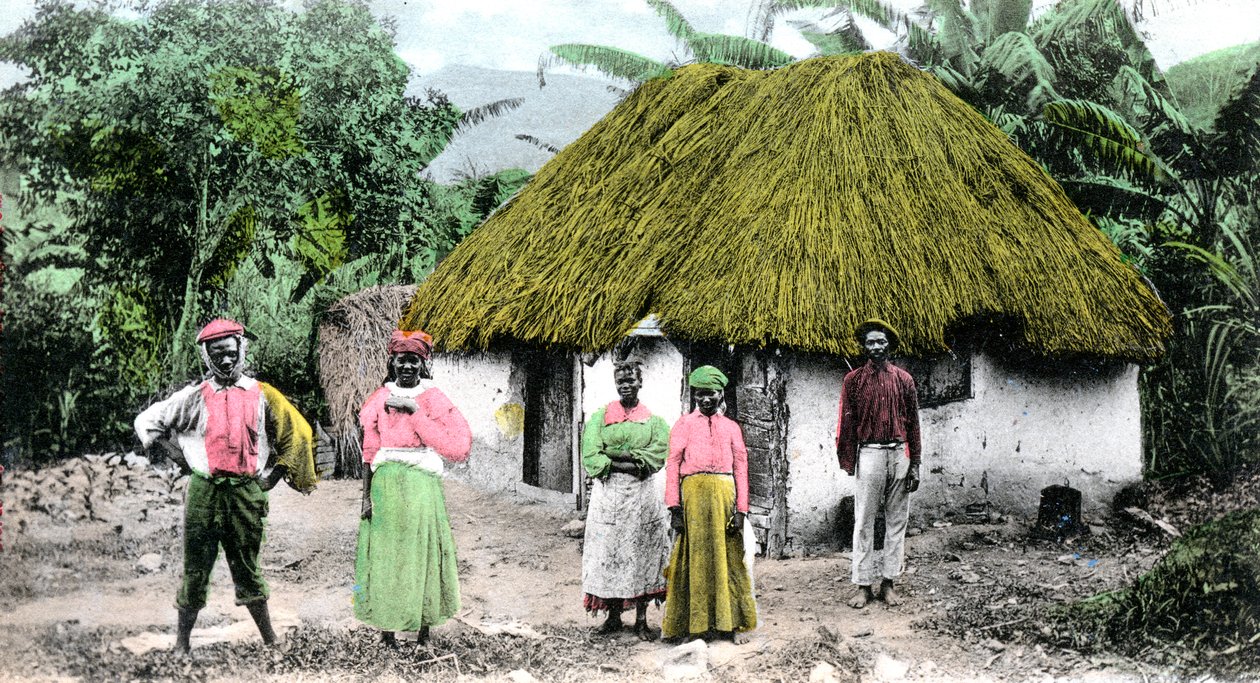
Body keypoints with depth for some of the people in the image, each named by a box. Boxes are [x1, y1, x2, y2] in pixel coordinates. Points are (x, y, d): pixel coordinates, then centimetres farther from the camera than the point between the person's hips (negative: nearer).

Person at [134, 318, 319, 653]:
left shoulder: (261, 394, 7)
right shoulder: (195, 396, 4)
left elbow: (293, 433, 14)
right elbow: (147, 423, 11)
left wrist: (272, 475, 9)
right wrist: (182, 459, 7)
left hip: (247, 493, 1)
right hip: (204, 491, -1)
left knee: (247, 568, 8)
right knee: (196, 569, 2)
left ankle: (270, 640, 16)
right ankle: (182, 642, 12)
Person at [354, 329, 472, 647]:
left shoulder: (434, 399, 5)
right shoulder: (380, 399, 8)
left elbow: (457, 444, -9)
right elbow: (369, 451, 9)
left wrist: (414, 411, -11)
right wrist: (366, 495, 2)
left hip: (422, 484, -1)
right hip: (386, 482, 1)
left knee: (423, 549, -1)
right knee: (385, 552, 0)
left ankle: (424, 624, 7)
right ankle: (387, 626, 7)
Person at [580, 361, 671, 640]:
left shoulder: (654, 421, 8)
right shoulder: (601, 417, 7)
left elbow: (658, 454, -8)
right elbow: (590, 455, -4)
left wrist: (612, 454, -15)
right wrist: (626, 464, -16)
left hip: (641, 494, 0)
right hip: (608, 493, 0)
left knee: (642, 553, 0)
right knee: (609, 553, 1)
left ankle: (641, 619, 6)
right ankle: (613, 616, 11)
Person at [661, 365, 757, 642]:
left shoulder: (731, 427, 16)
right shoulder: (684, 424, 10)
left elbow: (741, 468, 10)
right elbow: (672, 465, 3)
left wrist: (740, 509, 0)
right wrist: (674, 508, -7)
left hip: (725, 493, 2)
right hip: (693, 492, -2)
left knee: (729, 555, 2)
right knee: (696, 555, 0)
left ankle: (732, 623, 9)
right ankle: (697, 623, 6)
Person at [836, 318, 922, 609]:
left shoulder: (904, 379, 7)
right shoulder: (854, 380, 3)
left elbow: (913, 423, 7)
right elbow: (846, 422, 2)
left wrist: (914, 465, 2)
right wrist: (848, 461, -4)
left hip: (899, 454, 2)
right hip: (870, 454, -2)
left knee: (897, 520, 5)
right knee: (864, 522, -1)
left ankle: (888, 582, 13)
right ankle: (864, 585, 4)